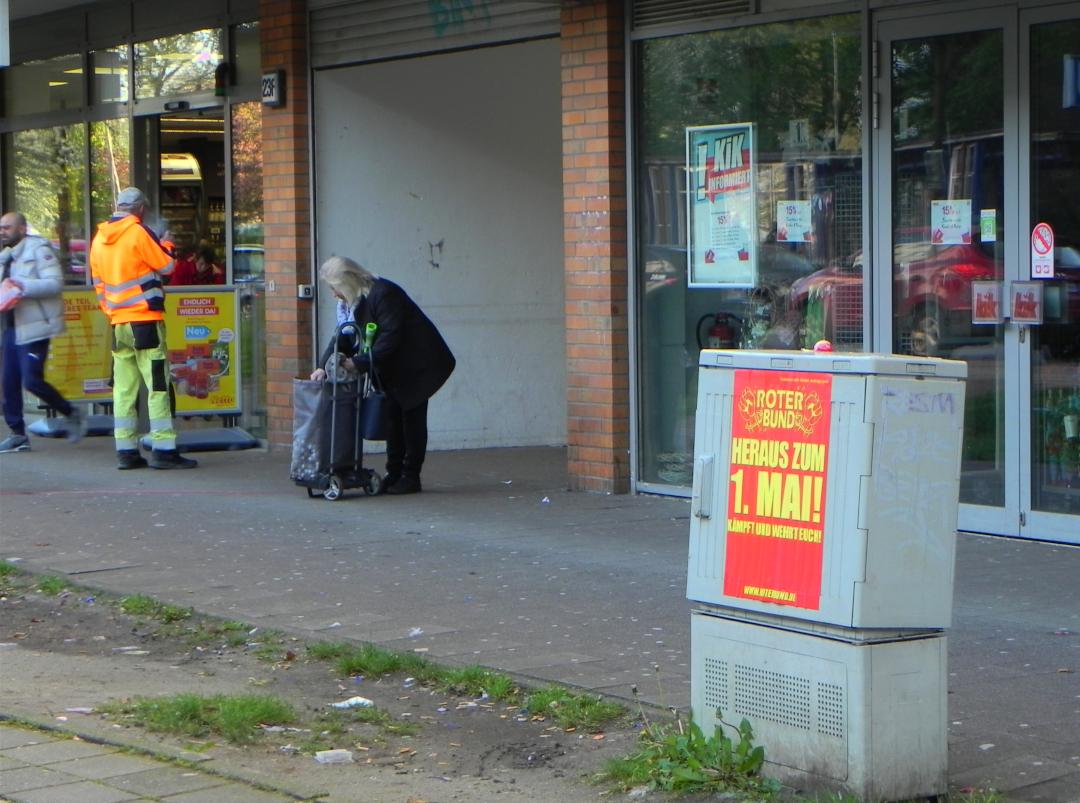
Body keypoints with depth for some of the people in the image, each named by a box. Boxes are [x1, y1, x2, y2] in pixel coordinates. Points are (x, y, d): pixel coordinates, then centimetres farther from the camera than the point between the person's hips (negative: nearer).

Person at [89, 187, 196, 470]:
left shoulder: (99, 239, 12)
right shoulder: (139, 232, -10)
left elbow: (98, 284, 16)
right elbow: (166, 266, -3)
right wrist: (167, 246, 17)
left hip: (118, 322, 7)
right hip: (145, 320, -7)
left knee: (124, 387, 8)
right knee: (158, 385, -4)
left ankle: (126, 451, 7)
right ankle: (163, 449, -7)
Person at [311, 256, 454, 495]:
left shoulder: (383, 294, -23)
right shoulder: (358, 301, 5)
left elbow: (390, 338, -27)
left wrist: (359, 362, -29)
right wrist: (325, 367, -8)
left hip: (418, 365, -9)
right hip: (395, 368, 9)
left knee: (412, 417, -4)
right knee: (393, 416, 8)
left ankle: (410, 477, 0)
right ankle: (394, 474, 13)